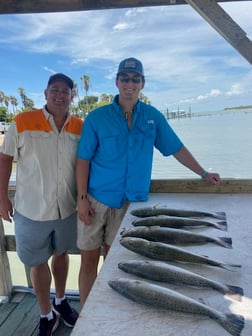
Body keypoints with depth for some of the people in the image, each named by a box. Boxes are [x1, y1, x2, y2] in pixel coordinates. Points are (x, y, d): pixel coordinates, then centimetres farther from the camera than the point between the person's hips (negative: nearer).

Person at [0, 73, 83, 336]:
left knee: (61, 254, 21)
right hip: (32, 210, -2)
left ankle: (60, 301, 46)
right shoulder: (22, 123, -10)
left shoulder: (79, 127, -3)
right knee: (37, 263, 11)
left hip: (68, 208, 3)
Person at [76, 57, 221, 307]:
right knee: (89, 260, 7)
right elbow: (83, 160, -3)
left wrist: (204, 174, 12)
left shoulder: (153, 117, 4)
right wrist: (82, 198, -9)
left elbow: (177, 149, 11)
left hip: (130, 201, 1)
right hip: (96, 199, -1)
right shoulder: (97, 117, -3)